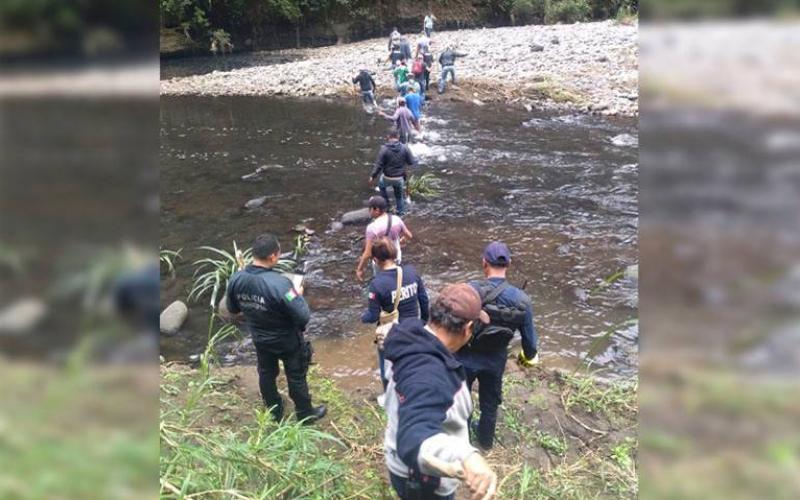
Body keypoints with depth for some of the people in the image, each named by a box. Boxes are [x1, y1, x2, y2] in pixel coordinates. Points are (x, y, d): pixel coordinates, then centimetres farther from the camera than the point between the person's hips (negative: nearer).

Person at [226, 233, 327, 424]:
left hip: (260, 340, 5)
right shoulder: (279, 283, -37)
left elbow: (233, 309, 1)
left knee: (267, 374, 26)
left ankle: (274, 412, 48)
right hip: (288, 341, -5)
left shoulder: (236, 279, -17)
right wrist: (298, 295, -13)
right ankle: (305, 414, 38)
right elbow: (303, 316, -31)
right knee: (296, 377, 17)